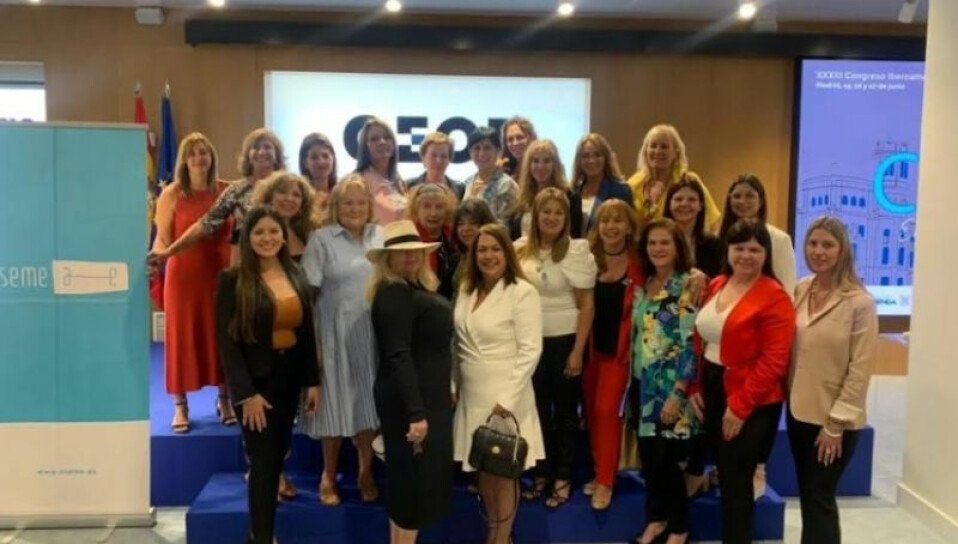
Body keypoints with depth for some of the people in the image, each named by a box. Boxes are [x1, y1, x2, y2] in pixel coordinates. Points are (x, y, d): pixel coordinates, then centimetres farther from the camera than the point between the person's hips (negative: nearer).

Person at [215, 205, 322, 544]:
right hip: (256, 381, -5)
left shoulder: (296, 276, 7)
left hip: (290, 378, 5)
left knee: (277, 458, 14)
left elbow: (307, 332, 9)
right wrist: (246, 393, -17)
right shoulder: (232, 279, -10)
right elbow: (227, 341, -13)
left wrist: (312, 380, 5)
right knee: (264, 463, 0)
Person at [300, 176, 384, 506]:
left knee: (369, 402, 10)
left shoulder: (380, 236, 8)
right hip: (336, 335, -3)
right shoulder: (321, 238, -4)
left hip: (374, 335, 3)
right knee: (336, 403, 6)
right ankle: (329, 477, 23)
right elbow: (308, 291, -7)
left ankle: (366, 474, 25)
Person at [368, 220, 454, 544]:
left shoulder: (416, 288, 12)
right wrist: (416, 413, -29)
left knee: (411, 478, 17)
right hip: (410, 400, -10)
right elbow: (398, 357, -25)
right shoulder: (393, 293, -17)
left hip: (427, 396, 10)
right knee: (414, 479, -2)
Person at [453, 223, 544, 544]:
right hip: (471, 395, 6)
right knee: (483, 468, 15)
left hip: (504, 396, -6)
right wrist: (453, 385, 8)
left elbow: (530, 351, -16)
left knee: (503, 471, 5)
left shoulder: (523, 292, -12)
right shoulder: (467, 290, 7)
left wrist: (508, 398, -18)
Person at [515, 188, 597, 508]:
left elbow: (587, 305, -8)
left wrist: (578, 351, -12)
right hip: (530, 341, 3)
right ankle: (542, 472, 29)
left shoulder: (577, 250, -9)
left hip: (563, 341, -3)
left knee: (565, 410, 9)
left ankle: (563, 477, 22)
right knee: (537, 407, 13)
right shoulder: (521, 249, 1)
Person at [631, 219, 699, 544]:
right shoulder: (643, 287, 9)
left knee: (667, 458, 0)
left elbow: (691, 344, -16)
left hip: (671, 386, -6)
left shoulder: (688, 287, -10)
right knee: (648, 455, 11)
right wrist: (634, 380, 13)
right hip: (645, 384, 6)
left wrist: (678, 393, -20)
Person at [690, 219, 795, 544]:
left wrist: (740, 406, -18)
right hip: (713, 391, 7)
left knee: (736, 480, 3)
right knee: (726, 475, 16)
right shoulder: (716, 286, 7)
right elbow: (701, 341, 12)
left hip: (752, 403, -7)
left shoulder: (774, 297, -14)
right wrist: (696, 388, 3)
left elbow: (773, 361, -19)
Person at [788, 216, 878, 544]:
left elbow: (861, 369, -14)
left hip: (834, 420, -5)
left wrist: (836, 422, -14)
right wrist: (788, 397, 3)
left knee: (820, 498, 5)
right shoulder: (800, 291, 3)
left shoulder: (859, 302, -14)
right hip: (799, 411, 6)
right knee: (807, 496, 16)